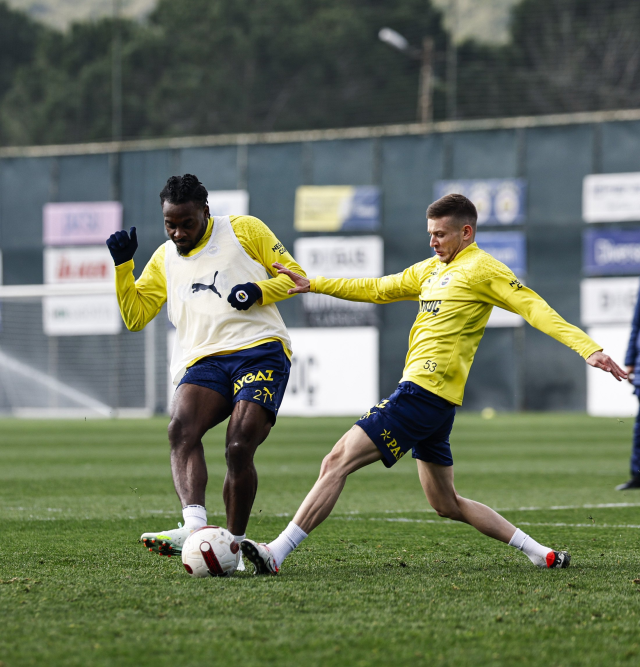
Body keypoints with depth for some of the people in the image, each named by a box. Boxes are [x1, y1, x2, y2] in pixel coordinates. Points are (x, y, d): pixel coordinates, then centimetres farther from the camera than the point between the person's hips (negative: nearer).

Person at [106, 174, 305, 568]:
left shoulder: (243, 231, 11)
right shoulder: (164, 260, 23)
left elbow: (294, 274, 11)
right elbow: (135, 317, 19)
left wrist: (259, 291, -9)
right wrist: (123, 265, 8)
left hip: (260, 351, -3)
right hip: (204, 361, 3)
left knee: (239, 449, -20)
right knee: (182, 428, -28)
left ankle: (234, 546, -6)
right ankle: (194, 526, -44)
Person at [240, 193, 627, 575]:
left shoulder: (481, 269, -6)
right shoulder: (432, 269, 21)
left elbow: (535, 308, -13)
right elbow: (377, 290, 30)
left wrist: (589, 348, -24)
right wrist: (313, 285, 26)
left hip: (425, 391, -10)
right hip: (433, 400, 10)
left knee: (338, 462, -13)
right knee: (447, 504, 15)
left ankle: (276, 553, -16)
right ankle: (541, 554, 17)